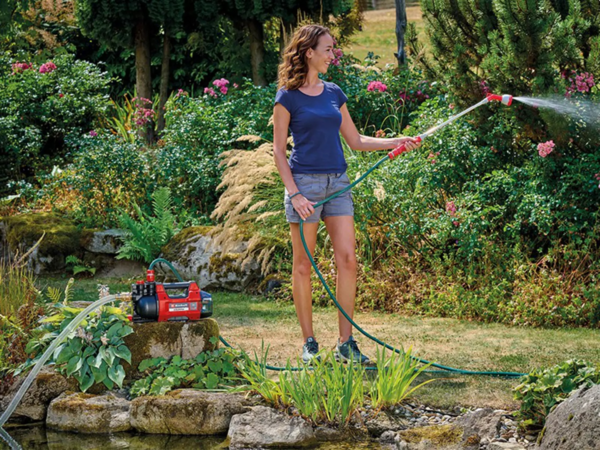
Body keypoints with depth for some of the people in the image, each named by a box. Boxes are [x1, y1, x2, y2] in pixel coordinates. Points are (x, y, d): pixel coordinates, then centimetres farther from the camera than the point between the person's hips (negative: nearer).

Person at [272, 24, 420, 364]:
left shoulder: (334, 93, 13)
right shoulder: (288, 97, -3)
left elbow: (356, 140, 18)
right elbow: (279, 150, -4)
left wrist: (395, 142, 6)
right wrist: (294, 193, -12)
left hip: (337, 182, 5)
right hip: (305, 182, -5)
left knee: (348, 259, -3)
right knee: (304, 264, 0)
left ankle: (346, 343, 2)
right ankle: (309, 343, 9)